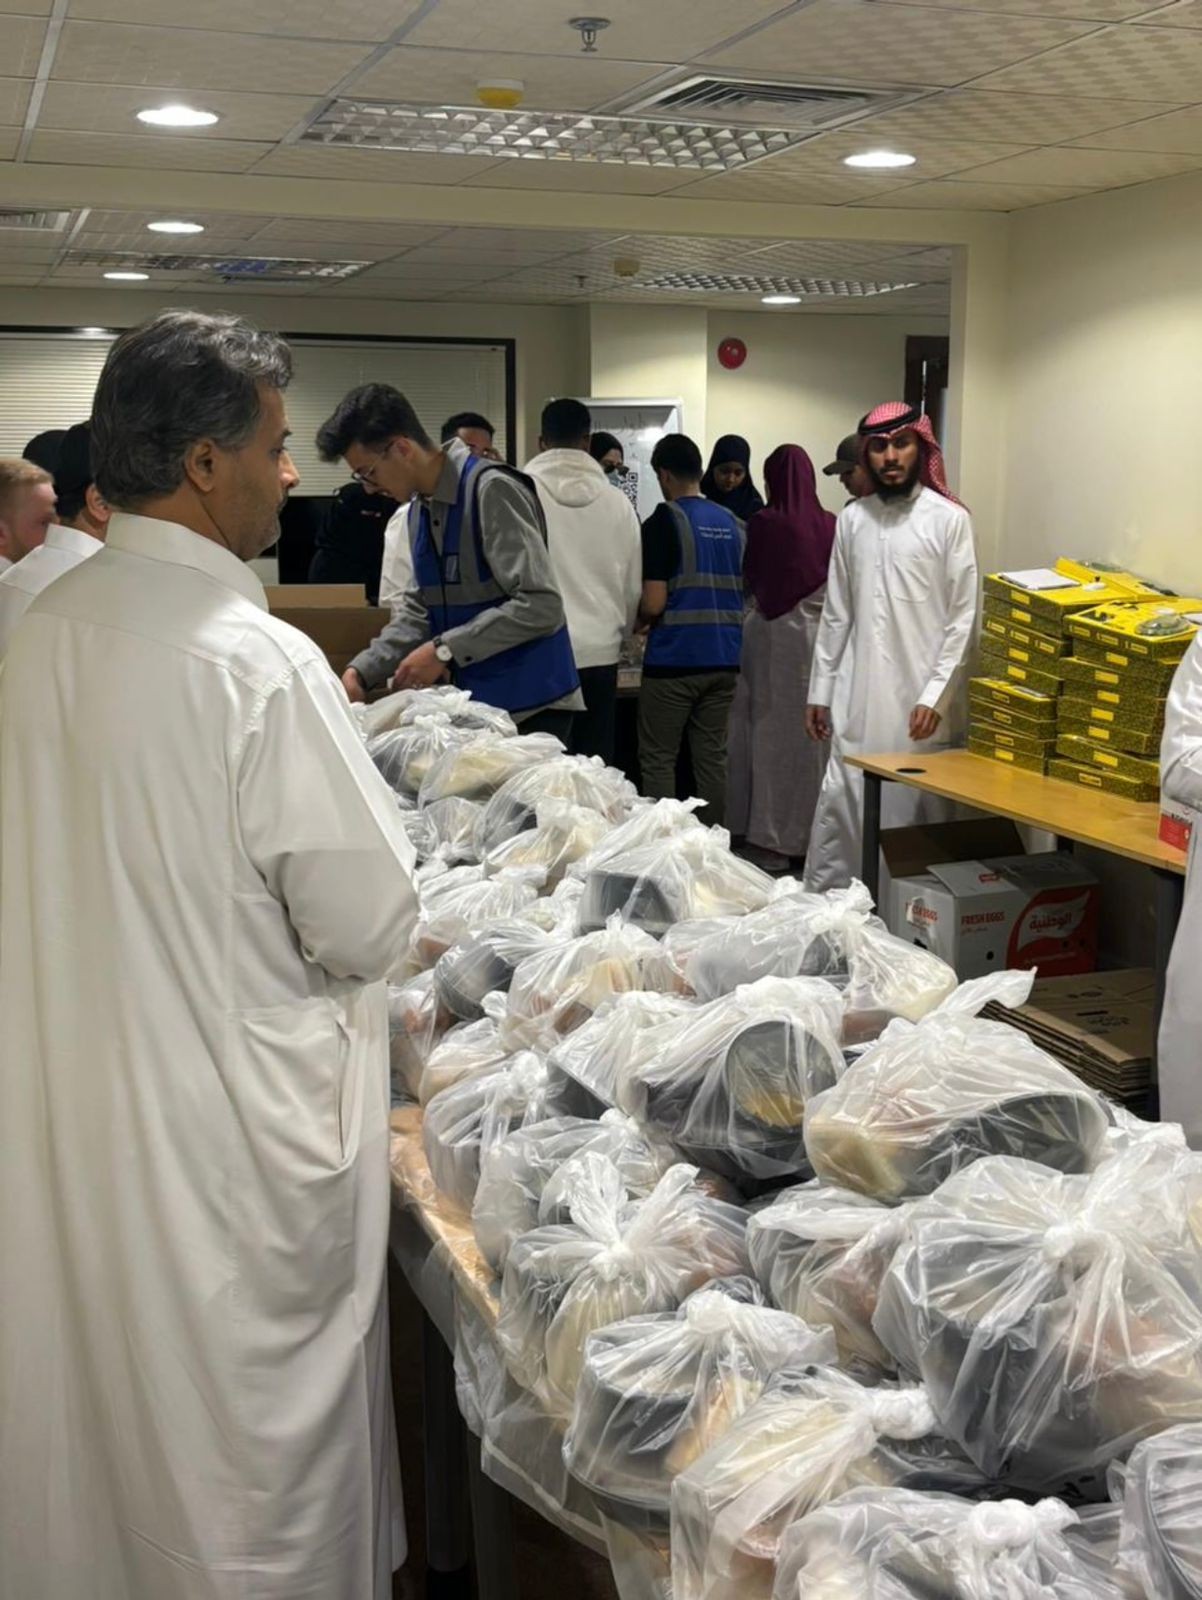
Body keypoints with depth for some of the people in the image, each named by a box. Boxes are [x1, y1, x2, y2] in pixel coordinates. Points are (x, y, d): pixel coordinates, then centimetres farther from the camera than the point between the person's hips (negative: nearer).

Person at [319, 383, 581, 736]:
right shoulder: (419, 512, 10)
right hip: (474, 704, 7)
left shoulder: (491, 491, -16)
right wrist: (361, 671, 2)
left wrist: (444, 651, -20)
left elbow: (540, 605, -22)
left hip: (529, 706, -7)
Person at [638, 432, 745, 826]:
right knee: (712, 757, 10)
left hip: (673, 659, -6)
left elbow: (653, 604, -14)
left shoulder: (664, 521, -9)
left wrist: (637, 622, 6)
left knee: (658, 761, 3)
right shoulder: (733, 523, 10)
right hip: (724, 659, 6)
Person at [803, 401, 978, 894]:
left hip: (920, 704, -4)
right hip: (857, 701, 4)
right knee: (838, 811, 3)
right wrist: (820, 691, 12)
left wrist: (936, 696, -13)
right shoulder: (851, 519, 11)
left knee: (916, 813, 2)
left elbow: (963, 619, -6)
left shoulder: (949, 520, -3)